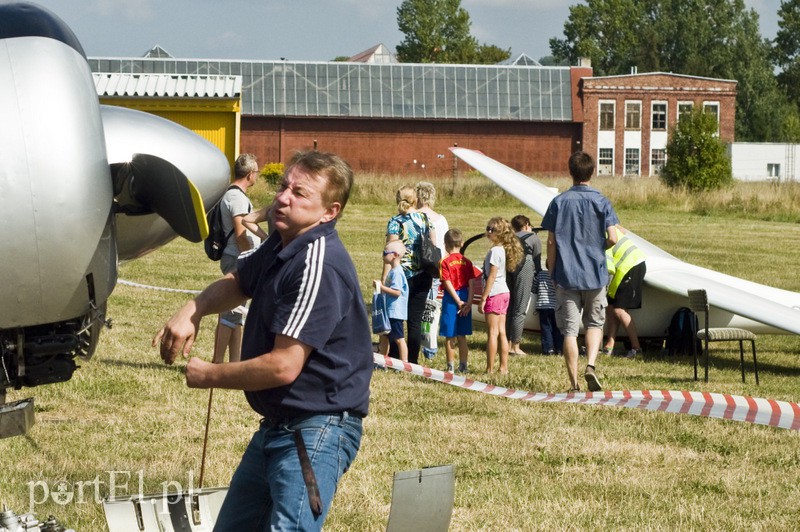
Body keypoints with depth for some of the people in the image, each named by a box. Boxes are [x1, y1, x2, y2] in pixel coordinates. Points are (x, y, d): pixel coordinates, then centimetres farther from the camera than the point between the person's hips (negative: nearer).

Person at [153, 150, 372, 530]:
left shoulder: (319, 265, -24)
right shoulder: (281, 244, 7)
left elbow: (283, 367, -27)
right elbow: (236, 283, 25)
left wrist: (208, 376, -11)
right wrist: (192, 312, 2)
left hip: (316, 430, -11)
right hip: (277, 424, 11)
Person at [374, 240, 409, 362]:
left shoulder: (396, 272, -18)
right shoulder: (393, 271, 14)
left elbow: (396, 292, -25)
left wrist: (381, 287, -21)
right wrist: (380, 286, 12)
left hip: (395, 312, -11)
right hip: (388, 311, 11)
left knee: (399, 338, -6)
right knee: (384, 336, 16)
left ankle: (404, 363, -2)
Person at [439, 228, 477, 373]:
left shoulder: (445, 262, -8)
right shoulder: (467, 262, 4)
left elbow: (448, 284, -13)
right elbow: (471, 284, -3)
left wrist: (458, 301, -11)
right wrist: (469, 302, -6)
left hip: (451, 299, -4)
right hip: (464, 298, 4)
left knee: (450, 337, 4)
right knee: (462, 336, 12)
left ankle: (451, 366, 6)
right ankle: (463, 366, 14)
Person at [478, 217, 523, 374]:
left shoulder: (495, 251, -15)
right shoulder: (503, 249, 12)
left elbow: (491, 277, -18)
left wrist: (483, 299, -16)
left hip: (494, 294, -9)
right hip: (504, 292, 9)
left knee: (492, 332, -6)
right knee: (501, 332, 10)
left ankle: (490, 369, -5)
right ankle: (504, 367, 12)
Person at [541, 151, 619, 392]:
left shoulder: (559, 202, 0)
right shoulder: (601, 201, -3)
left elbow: (551, 241, -2)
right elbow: (612, 238, -10)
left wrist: (551, 272, 7)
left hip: (566, 274, 0)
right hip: (595, 273, 0)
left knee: (569, 329, 2)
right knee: (594, 323, 15)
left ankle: (574, 383, 1)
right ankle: (591, 365, -7)